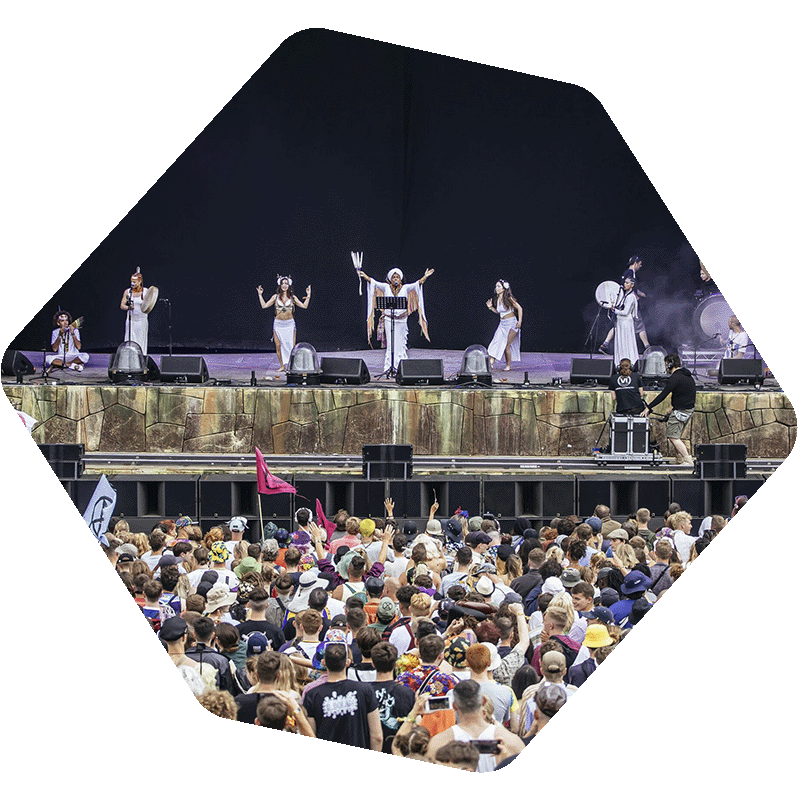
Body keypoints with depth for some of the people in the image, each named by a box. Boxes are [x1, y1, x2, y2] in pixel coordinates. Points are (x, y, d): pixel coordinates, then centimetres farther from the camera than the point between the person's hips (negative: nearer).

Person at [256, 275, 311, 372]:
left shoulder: (292, 297, 5)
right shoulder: (276, 297, 6)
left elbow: (304, 306, 3)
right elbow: (264, 305, 5)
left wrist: (308, 295, 0)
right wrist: (260, 295, 3)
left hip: (289, 324, -1)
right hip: (278, 324, 1)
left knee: (291, 346, -6)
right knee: (278, 346, -2)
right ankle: (282, 366, 8)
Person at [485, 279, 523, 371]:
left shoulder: (508, 298, -12)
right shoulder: (497, 299, 6)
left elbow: (519, 308, -8)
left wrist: (520, 321, -12)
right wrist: (490, 307, 2)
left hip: (511, 323, -6)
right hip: (502, 324, 6)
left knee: (506, 345, -6)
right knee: (496, 342, -8)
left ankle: (508, 366, 7)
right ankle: (491, 363, -15)